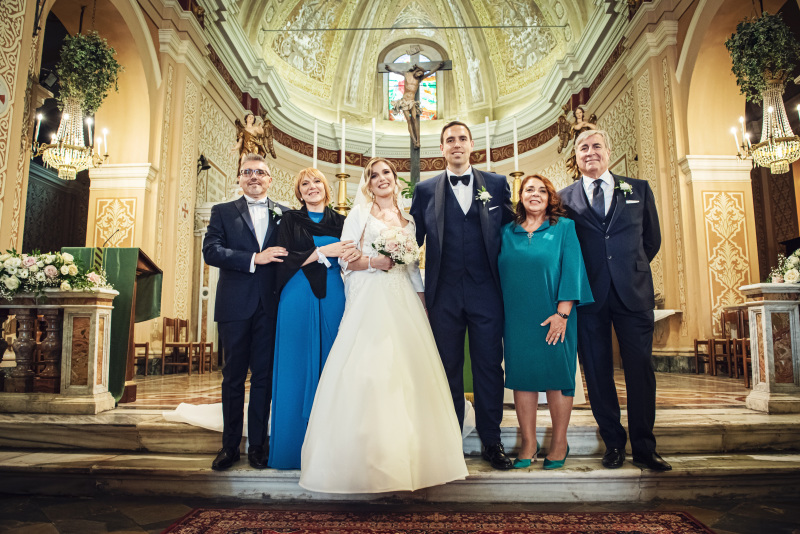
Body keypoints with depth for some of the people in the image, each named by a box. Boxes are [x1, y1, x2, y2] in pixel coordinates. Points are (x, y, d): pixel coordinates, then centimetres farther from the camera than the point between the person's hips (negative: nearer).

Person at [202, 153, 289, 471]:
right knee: (233, 377, 8)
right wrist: (254, 258, -15)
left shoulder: (285, 215, 11)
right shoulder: (223, 212, 9)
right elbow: (211, 251, -6)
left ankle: (258, 445, 18)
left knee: (264, 376, 6)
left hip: (270, 307, 1)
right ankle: (230, 446, 20)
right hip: (235, 305, 0)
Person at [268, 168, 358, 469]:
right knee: (297, 368, 0)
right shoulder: (290, 220, 9)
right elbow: (285, 259, -2)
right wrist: (324, 252, -12)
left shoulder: (340, 222, 14)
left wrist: (354, 255, -13)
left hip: (333, 299, 2)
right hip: (298, 299, -1)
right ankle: (293, 447, 11)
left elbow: (351, 258, 11)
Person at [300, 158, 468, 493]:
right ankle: (369, 457, -3)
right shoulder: (360, 213, 8)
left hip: (404, 300, 4)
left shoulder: (407, 218, 19)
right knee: (368, 370, -11)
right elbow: (345, 259, 1)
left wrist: (422, 300, 11)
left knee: (407, 371, -1)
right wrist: (373, 261, -15)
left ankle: (410, 455, 9)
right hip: (370, 299, -4)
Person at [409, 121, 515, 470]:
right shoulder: (425, 190, 7)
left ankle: (491, 441, 21)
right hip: (444, 294, 0)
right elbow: (413, 239, 7)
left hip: (486, 293, 0)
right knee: (448, 368, 10)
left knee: (489, 366, 6)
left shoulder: (497, 185, 7)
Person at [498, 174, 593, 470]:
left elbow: (571, 269, -5)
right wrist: (499, 317, 6)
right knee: (522, 376, 6)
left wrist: (562, 313, -14)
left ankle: (559, 443, 20)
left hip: (552, 318, -2)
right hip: (516, 320, 3)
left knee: (557, 375, 4)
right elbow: (500, 274, 11)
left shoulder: (564, 228, 2)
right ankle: (528, 442, 18)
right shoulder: (507, 232, 10)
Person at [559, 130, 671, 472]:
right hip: (589, 296, 0)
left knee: (640, 368, 2)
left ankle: (644, 449, 15)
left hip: (633, 292, 1)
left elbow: (652, 240, 15)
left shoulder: (638, 190, 11)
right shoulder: (564, 198, 7)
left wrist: (631, 269, 11)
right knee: (597, 372, 5)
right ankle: (614, 444, 20)